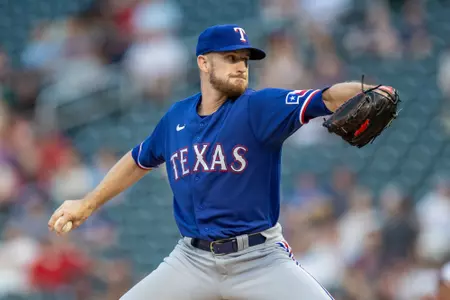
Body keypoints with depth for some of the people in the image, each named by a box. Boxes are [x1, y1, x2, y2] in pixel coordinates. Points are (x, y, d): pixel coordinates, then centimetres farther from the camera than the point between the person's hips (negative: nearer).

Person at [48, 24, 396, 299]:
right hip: (192, 261, 4)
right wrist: (89, 203, 30)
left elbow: (325, 100, -25)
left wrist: (364, 92, -46)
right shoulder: (176, 117, 6)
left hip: (260, 258, -3)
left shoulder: (260, 107, -8)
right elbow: (139, 160, 25)